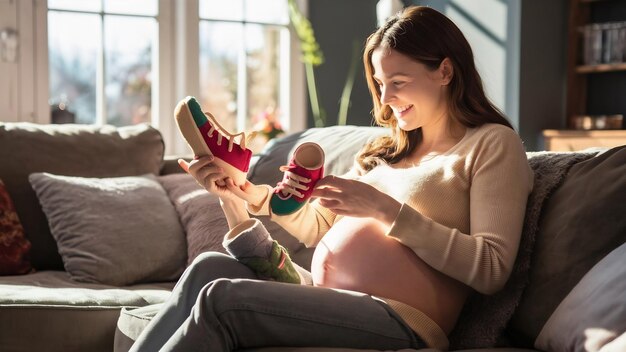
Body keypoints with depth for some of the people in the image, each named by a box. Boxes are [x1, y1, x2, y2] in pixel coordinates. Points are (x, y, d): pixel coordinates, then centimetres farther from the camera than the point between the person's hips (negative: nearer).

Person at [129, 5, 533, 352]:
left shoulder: (493, 143, 1)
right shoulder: (389, 148, 22)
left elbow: (492, 269, -11)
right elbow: (317, 226, 20)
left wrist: (386, 210, -16)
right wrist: (250, 194, 2)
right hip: (324, 302, 7)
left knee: (220, 299, -22)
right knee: (211, 267, -14)